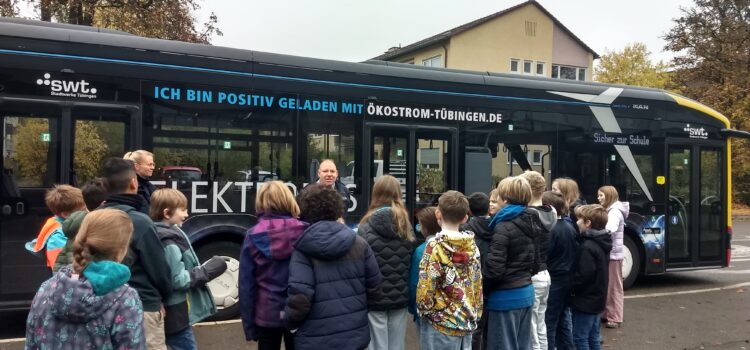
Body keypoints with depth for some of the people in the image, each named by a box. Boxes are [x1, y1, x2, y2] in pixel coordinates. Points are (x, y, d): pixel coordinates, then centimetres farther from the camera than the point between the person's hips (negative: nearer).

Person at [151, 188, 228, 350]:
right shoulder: (169, 243, -21)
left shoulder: (165, 235, 10)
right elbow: (178, 280, -24)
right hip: (176, 314, -10)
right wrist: (206, 271, -17)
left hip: (169, 312, 10)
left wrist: (201, 270, 12)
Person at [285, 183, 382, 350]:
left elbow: (299, 299, -19)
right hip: (355, 335, 3)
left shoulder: (304, 250, -13)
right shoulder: (359, 244, -1)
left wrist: (289, 322, 1)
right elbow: (374, 288, 3)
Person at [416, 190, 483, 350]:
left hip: (441, 324, -5)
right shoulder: (472, 245, 4)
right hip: (467, 321, 6)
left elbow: (426, 287, -16)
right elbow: (478, 285, 9)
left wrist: (423, 308, 1)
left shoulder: (435, 245, -13)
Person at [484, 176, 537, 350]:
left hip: (506, 297, -8)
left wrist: (482, 291, -5)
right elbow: (536, 263, 13)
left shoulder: (503, 227, -17)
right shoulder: (530, 223, 8)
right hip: (526, 292, 8)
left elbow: (495, 268, -19)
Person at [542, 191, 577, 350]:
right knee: (563, 319, 18)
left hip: (553, 280, -8)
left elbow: (543, 257, -19)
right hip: (567, 279, 8)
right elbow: (574, 252, 13)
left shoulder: (550, 230, -20)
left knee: (548, 323, 2)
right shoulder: (570, 227, 5)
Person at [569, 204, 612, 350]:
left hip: (585, 300, -9)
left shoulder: (588, 247, -23)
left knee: (580, 338, -1)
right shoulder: (601, 243, 8)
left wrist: (571, 288, -10)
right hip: (596, 298, 9)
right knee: (593, 338, 16)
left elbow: (583, 275, -26)